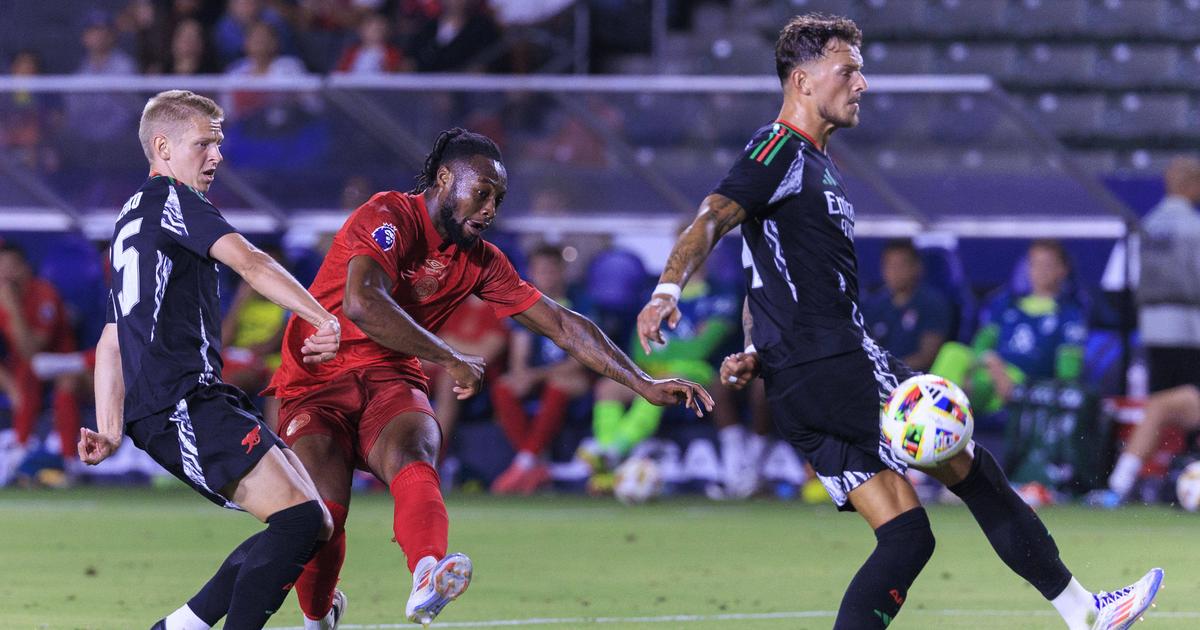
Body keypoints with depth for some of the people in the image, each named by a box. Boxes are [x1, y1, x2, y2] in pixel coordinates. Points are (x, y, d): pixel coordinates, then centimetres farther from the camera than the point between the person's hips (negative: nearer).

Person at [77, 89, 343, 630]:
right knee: (300, 520, -20)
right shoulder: (171, 200, -1)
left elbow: (112, 342, 29)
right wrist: (322, 318, -22)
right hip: (182, 403, -10)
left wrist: (110, 429, 22)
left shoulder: (130, 221, 29)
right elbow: (248, 262, -16)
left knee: (312, 524, 6)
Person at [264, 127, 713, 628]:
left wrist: (643, 384, 4)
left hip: (390, 381, 4)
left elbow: (561, 324, 11)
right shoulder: (389, 217, -13)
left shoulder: (480, 261, 8)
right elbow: (361, 302, -30)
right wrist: (452, 361, -24)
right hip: (314, 385, -4)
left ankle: (428, 577, -61)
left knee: (412, 455, -31)